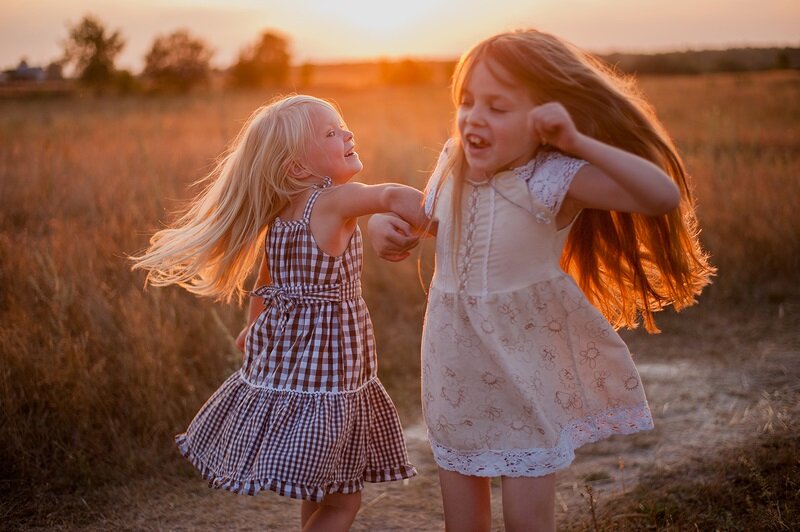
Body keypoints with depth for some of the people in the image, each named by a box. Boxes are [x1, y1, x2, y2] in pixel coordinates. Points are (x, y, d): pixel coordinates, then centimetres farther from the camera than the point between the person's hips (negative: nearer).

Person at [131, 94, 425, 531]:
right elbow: (394, 196, -34)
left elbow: (265, 287, 20)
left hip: (282, 364, 9)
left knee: (317, 495, 22)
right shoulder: (333, 202, -16)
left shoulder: (278, 220, 7)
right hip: (326, 376, -9)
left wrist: (253, 328, 35)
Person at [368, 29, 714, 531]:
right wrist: (385, 223, -5)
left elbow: (664, 195, -33)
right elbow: (426, 222, 17)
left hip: (526, 368, -5)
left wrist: (579, 143, -37)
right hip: (457, 369, 5)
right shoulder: (452, 168, -4)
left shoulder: (552, 178, -22)